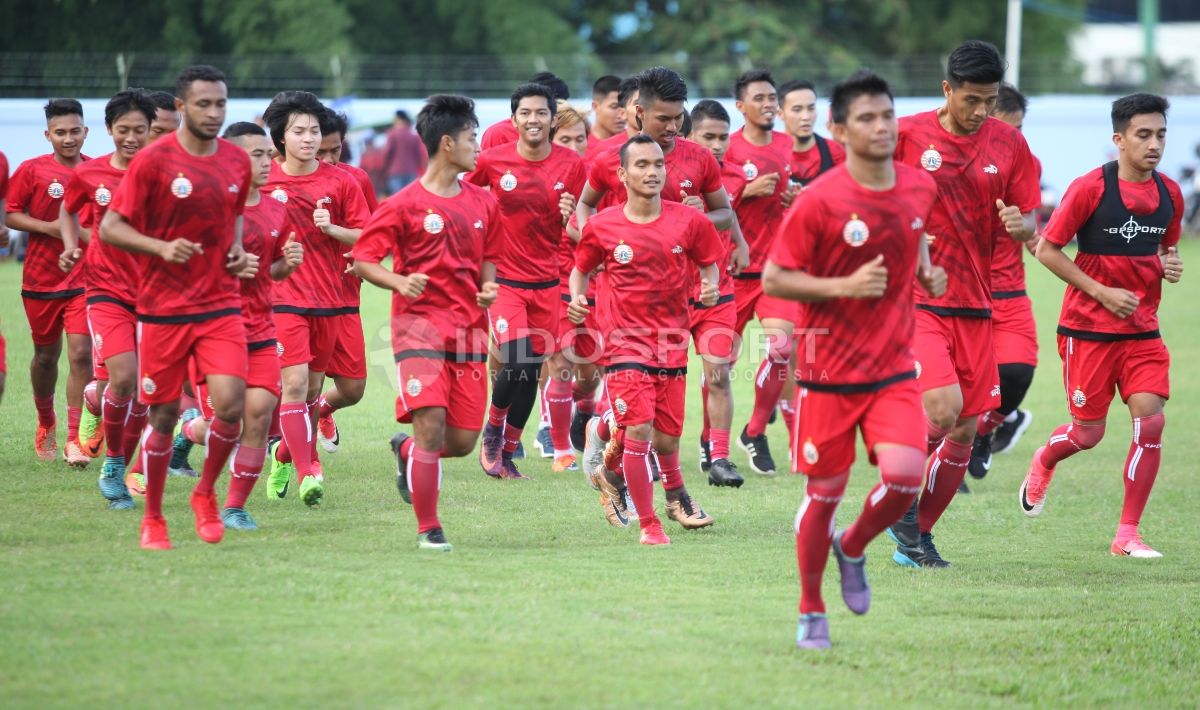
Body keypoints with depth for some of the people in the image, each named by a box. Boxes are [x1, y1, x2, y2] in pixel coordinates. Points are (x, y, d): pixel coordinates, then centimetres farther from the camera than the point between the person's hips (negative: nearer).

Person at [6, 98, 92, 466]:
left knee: (81, 354, -12)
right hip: (41, 277, 0)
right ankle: (46, 423, 38)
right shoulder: (32, 170, -5)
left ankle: (74, 439, -9)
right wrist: (50, 227, -16)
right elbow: (10, 214, -5)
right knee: (46, 354, 14)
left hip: (85, 278, 0)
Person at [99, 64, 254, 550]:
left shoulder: (237, 162, 6)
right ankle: (152, 519, 22)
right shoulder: (153, 160, -9)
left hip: (221, 305, 3)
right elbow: (110, 227, -8)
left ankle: (206, 492, 13)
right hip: (163, 309, -3)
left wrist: (237, 250, 5)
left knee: (230, 405, -14)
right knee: (163, 416, 3)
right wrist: (161, 247, -22)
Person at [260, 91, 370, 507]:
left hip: (329, 297, 3)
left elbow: (365, 237, 2)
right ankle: (307, 474, -14)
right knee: (294, 382, -15)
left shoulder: (340, 182, 0)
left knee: (313, 387, 11)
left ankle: (286, 452, 36)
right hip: (283, 296, -3)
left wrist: (330, 228, -15)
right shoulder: (262, 180, -2)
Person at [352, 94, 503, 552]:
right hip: (421, 325, -5)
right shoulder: (406, 205, -5)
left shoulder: (483, 204, 10)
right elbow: (362, 260, -3)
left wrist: (489, 287, -1)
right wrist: (399, 282, -22)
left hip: (470, 329, 5)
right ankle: (428, 530, -4)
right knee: (431, 424, -15)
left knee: (464, 439, 0)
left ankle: (407, 450, 34)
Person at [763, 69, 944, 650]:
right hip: (829, 372, -3)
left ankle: (852, 549, 16)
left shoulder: (920, 187, 2)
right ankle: (811, 612, 23)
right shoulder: (819, 200, -14)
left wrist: (927, 272, 10)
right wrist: (845, 286, -20)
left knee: (904, 476, -16)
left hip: (895, 368, 3)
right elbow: (773, 279, -10)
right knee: (825, 492, 4)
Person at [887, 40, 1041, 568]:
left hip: (973, 306, 5)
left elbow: (1029, 222, 8)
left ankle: (917, 538, 20)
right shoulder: (907, 135, -6)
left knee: (964, 432, 4)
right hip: (913, 301, -5)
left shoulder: (1009, 144, 4)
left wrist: (1019, 224, -15)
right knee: (943, 409, -22)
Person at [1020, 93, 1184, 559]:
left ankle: (1127, 534, -2)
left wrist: (1170, 264, -4)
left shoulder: (1169, 194, 3)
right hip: (1089, 328, -4)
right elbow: (1046, 249, -9)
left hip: (1142, 329, 4)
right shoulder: (1090, 188, -13)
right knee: (1088, 432, 3)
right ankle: (1043, 463, 40)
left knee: (1151, 419, -12)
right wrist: (1102, 292, -15)